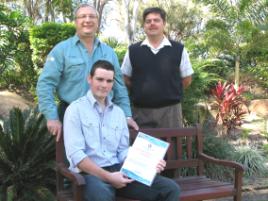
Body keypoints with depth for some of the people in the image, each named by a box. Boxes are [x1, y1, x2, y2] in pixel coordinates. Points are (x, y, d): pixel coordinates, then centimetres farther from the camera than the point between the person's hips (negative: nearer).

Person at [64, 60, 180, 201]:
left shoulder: (118, 112, 17)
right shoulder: (75, 109, -1)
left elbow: (123, 151, 16)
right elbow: (75, 154, -11)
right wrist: (108, 177, -17)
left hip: (118, 170, 6)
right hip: (90, 173, -6)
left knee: (170, 188, -12)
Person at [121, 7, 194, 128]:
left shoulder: (178, 49, 2)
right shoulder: (133, 50, 5)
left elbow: (187, 79, 9)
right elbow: (125, 79, 12)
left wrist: (169, 93, 6)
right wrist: (141, 91, 5)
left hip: (170, 110, -1)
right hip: (140, 111, 1)